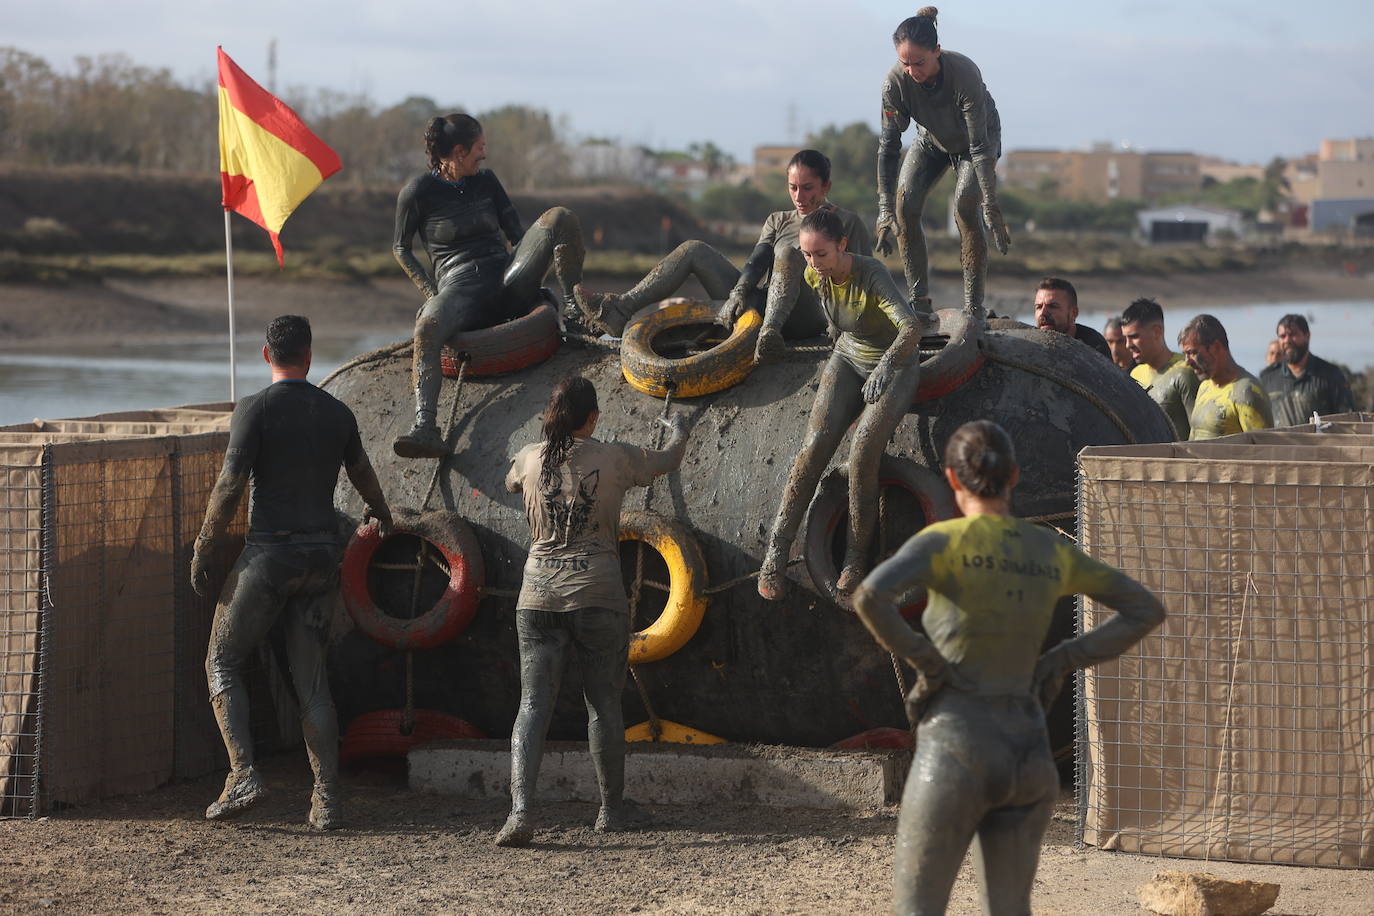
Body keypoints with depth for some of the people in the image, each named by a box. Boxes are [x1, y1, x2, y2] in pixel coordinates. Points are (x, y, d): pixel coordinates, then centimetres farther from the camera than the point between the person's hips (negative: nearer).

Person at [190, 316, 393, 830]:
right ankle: (327, 800, 2)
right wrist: (381, 514, 48)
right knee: (311, 680, 9)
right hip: (323, 556, 5)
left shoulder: (255, 410, -8)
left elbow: (229, 488, -14)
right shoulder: (337, 413, 9)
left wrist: (202, 551, -4)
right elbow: (362, 476, 27)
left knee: (222, 663, 8)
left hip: (269, 555, -5)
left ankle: (243, 775, -8)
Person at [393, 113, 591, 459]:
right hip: (458, 285, -4)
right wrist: (432, 293, 0)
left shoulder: (486, 181, 16)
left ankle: (574, 309, -15)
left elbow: (517, 234, 19)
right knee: (427, 327, -39)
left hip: (506, 279, 4)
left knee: (560, 217, -14)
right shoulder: (418, 192, 4)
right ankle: (425, 429, -49)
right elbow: (401, 249, 12)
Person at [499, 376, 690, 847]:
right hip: (598, 596, -2)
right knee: (604, 704, 11)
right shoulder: (616, 459, -3)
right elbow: (668, 460, 16)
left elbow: (511, 484, 27)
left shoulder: (531, 459, 3)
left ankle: (520, 808, -19)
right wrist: (679, 429, 39)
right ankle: (611, 809, 21)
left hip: (538, 597, 2)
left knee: (533, 705, -2)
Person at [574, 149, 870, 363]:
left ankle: (770, 331, -58)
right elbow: (757, 263, 5)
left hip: (806, 319, -5)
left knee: (788, 253, -33)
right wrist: (738, 293, -15)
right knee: (693, 250, -1)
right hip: (764, 306, 5)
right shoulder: (779, 221, 23)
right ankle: (620, 310, -18)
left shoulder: (846, 223, 12)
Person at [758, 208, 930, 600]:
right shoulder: (814, 275, -11)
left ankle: (856, 559, -13)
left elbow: (910, 329, -40)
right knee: (815, 445, -20)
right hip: (848, 360, 4)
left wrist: (887, 365, -51)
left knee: (863, 454, -28)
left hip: (896, 365, -4)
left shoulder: (872, 275, -29)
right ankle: (775, 556, -20)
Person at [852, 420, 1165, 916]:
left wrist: (922, 662, -10)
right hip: (1026, 758, 5)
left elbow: (870, 595, -26)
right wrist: (1060, 663, 11)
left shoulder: (943, 541, -7)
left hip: (956, 758, -5)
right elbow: (1148, 608, 14)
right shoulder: (1051, 551, 9)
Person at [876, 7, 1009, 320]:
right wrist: (885, 209, -30)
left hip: (974, 140, -4)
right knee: (905, 204, -14)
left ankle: (974, 308, -19)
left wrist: (991, 207, -35)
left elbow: (980, 146, -35)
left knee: (965, 207, -23)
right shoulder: (896, 82, -30)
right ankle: (920, 302, -6)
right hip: (932, 141, 4)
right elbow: (888, 146, -25)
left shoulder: (964, 74, -39)